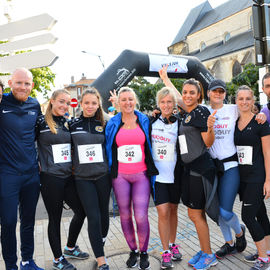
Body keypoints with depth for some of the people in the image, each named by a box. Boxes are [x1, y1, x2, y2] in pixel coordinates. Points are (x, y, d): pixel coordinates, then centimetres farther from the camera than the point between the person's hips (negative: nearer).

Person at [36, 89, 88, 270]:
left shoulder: (68, 122, 10)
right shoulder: (41, 122, -8)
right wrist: (39, 164, -9)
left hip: (69, 177, 6)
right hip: (51, 178, -6)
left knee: (81, 211, 12)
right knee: (55, 218, 6)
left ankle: (70, 248, 35)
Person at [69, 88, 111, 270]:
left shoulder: (104, 125, 4)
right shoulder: (73, 124, 1)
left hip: (103, 176, 2)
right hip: (83, 178, -1)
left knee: (104, 213, 14)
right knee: (93, 217, -5)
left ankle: (101, 243, 42)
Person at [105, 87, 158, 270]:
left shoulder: (145, 120, 5)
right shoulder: (112, 124, 6)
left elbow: (150, 145, 12)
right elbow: (108, 148, 12)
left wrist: (151, 170, 6)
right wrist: (110, 171, 7)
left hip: (141, 175, -1)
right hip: (120, 175, 1)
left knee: (141, 216, -6)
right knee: (125, 216, 8)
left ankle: (144, 252, 17)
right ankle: (133, 251, 28)